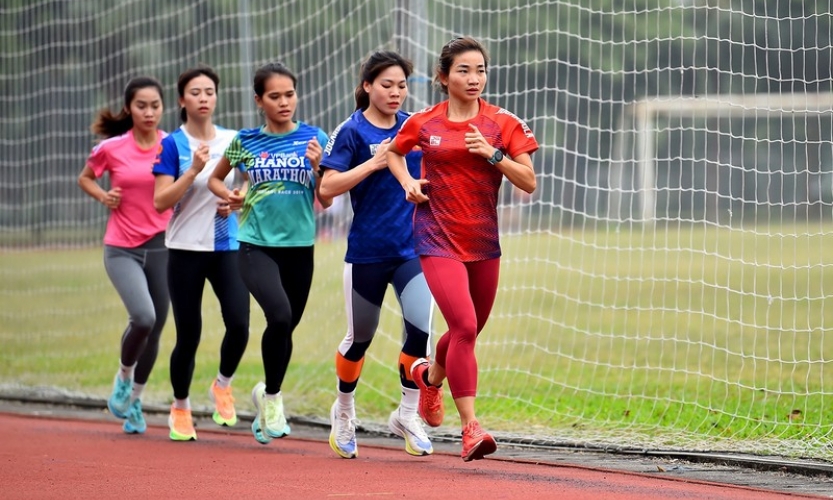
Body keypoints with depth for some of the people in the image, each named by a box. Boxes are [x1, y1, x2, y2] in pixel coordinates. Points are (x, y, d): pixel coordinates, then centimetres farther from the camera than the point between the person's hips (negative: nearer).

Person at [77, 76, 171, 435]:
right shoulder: (111, 148, -3)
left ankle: (134, 401, 29)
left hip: (162, 245, 2)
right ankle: (123, 375, 6)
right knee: (143, 317, -23)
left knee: (155, 329, 7)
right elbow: (85, 178, 14)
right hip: (122, 249, -2)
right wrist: (104, 197, -5)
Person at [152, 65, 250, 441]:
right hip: (186, 250, -2)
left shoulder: (234, 141, 5)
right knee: (189, 335, 0)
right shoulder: (173, 145, -4)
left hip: (228, 247, 2)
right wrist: (193, 170, -21)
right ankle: (179, 408, 22)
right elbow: (160, 201, -11)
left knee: (239, 325, -15)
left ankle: (223, 386, 14)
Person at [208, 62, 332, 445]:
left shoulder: (314, 139, 1)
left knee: (286, 327, 12)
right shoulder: (246, 141, 1)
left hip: (299, 246, 2)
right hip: (256, 245, -2)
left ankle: (267, 398, 37)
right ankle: (272, 396, -4)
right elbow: (215, 179, 17)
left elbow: (326, 200, 2)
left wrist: (318, 167, -16)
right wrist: (230, 196, -3)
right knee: (280, 314, -24)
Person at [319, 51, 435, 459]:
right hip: (367, 252, -2)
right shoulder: (352, 132, -7)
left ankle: (407, 415, 2)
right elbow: (328, 186, -14)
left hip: (413, 248, 2)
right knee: (360, 339, 10)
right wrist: (373, 164, -21)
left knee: (420, 328, -15)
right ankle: (344, 410, 35)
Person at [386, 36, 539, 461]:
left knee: (469, 330, 16)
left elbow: (529, 182, -3)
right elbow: (392, 152, 21)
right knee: (464, 326, -19)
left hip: (484, 241, 3)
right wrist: (407, 182, 2)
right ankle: (470, 427, -18)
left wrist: (493, 154, -17)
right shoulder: (422, 124, 0)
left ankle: (430, 375, 51)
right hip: (438, 239, -3)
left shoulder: (503, 124, 0)